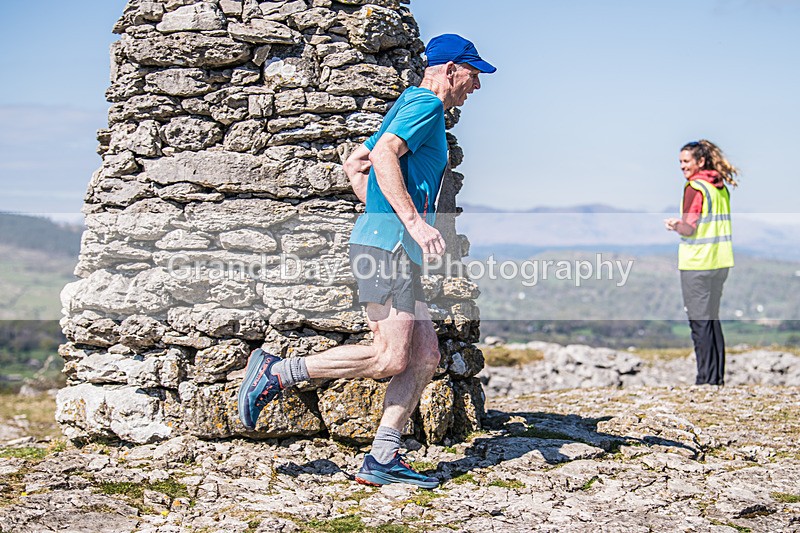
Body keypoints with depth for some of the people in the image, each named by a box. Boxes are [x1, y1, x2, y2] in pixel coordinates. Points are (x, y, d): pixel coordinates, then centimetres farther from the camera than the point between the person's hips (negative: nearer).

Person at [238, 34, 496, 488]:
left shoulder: (410, 107, 26)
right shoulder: (426, 105, -4)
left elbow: (355, 164, 30)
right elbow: (383, 154, -22)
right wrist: (412, 220, -27)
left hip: (397, 247, 11)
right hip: (388, 244, -11)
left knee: (426, 355, 5)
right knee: (390, 358, -15)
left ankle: (382, 459, 2)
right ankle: (277, 372, -8)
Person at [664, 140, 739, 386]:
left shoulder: (694, 187, -11)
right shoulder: (722, 188, 13)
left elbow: (689, 229, -16)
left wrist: (675, 225, -32)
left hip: (697, 264, -8)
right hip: (720, 262, 8)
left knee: (699, 321, -4)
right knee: (712, 318, 14)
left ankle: (705, 379, -4)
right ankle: (718, 377, 16)